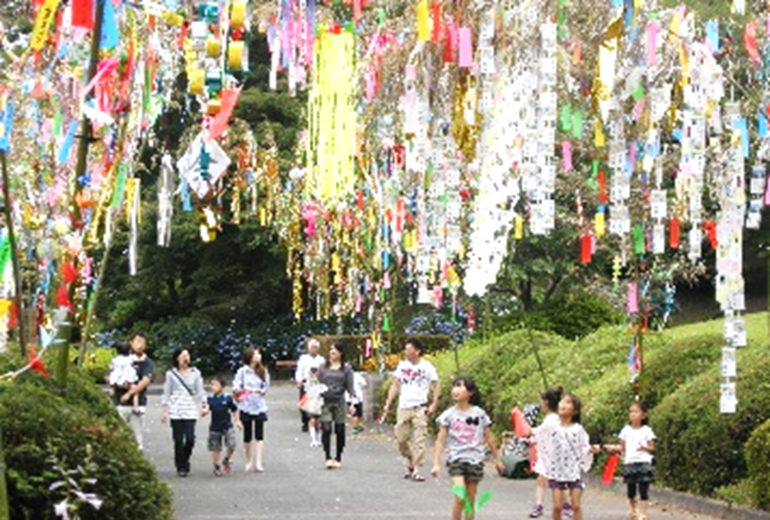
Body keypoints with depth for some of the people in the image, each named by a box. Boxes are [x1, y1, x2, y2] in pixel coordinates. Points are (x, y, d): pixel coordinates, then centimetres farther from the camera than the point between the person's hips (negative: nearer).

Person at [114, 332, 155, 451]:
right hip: (120, 404, 1)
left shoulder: (147, 363, 6)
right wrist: (127, 386, -10)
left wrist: (129, 393, -15)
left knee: (138, 436, -1)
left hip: (138, 404, -1)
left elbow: (145, 381, -8)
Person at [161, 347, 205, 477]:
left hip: (190, 411, 1)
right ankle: (180, 467, 8)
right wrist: (164, 411, 3)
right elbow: (166, 393, 7)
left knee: (190, 439, -11)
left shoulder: (195, 373, 9)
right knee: (178, 441, -3)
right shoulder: (171, 374, 6)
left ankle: (185, 460, 15)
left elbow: (200, 391, 10)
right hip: (175, 411, -1)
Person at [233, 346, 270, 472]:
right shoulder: (242, 371, -3)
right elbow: (236, 387, -10)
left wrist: (261, 391, -13)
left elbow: (266, 387, 7)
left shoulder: (263, 371, 6)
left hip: (260, 406, 2)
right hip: (246, 406, -1)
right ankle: (249, 462, 19)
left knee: (259, 434, -7)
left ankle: (258, 462, -13)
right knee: (247, 435, 7)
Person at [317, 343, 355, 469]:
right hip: (325, 402, 0)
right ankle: (328, 458, -10)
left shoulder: (346, 368, 5)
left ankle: (338, 458, 15)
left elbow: (350, 387, 3)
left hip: (339, 402, 0)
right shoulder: (323, 368, 8)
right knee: (326, 429, -11)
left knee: (340, 431, 4)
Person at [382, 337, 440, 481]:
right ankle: (410, 463, 24)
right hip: (403, 407, 4)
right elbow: (395, 386, 14)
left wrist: (433, 405, -10)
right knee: (401, 438, 3)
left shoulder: (427, 367, -1)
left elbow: (436, 387, 1)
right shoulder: (402, 365, 10)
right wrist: (388, 404, 6)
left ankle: (417, 470, -4)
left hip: (420, 408, -4)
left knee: (419, 439, -8)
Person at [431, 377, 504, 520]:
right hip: (456, 459, -2)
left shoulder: (479, 414, 3)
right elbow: (440, 440, -1)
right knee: (460, 498, -17)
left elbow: (489, 438, 11)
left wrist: (497, 459, 15)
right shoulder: (448, 415, 0)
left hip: (475, 460, 2)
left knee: (470, 500, 6)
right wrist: (436, 464, -9)